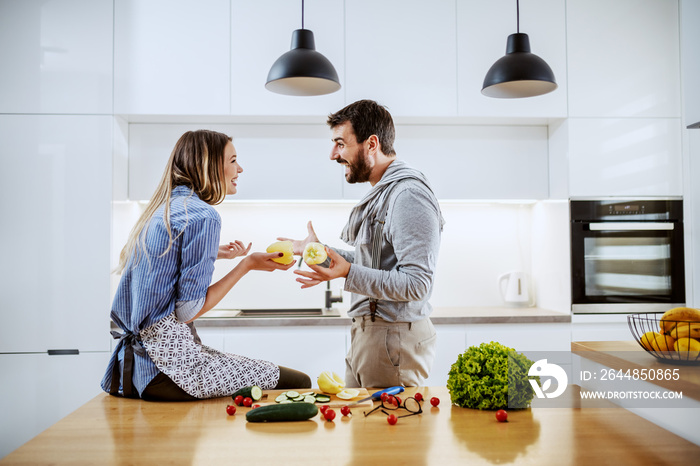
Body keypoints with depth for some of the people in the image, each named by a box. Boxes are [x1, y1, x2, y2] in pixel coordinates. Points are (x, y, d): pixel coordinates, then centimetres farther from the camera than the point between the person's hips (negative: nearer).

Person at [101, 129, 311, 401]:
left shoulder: (163, 208, 13)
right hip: (169, 365, -10)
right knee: (299, 383, -7)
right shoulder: (203, 215, -15)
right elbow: (188, 310, -17)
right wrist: (247, 265, -9)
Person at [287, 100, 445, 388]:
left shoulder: (408, 195, -18)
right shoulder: (381, 192, 15)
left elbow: (416, 284, -25)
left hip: (394, 338, -10)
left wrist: (348, 273, -30)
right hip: (366, 332, 10)